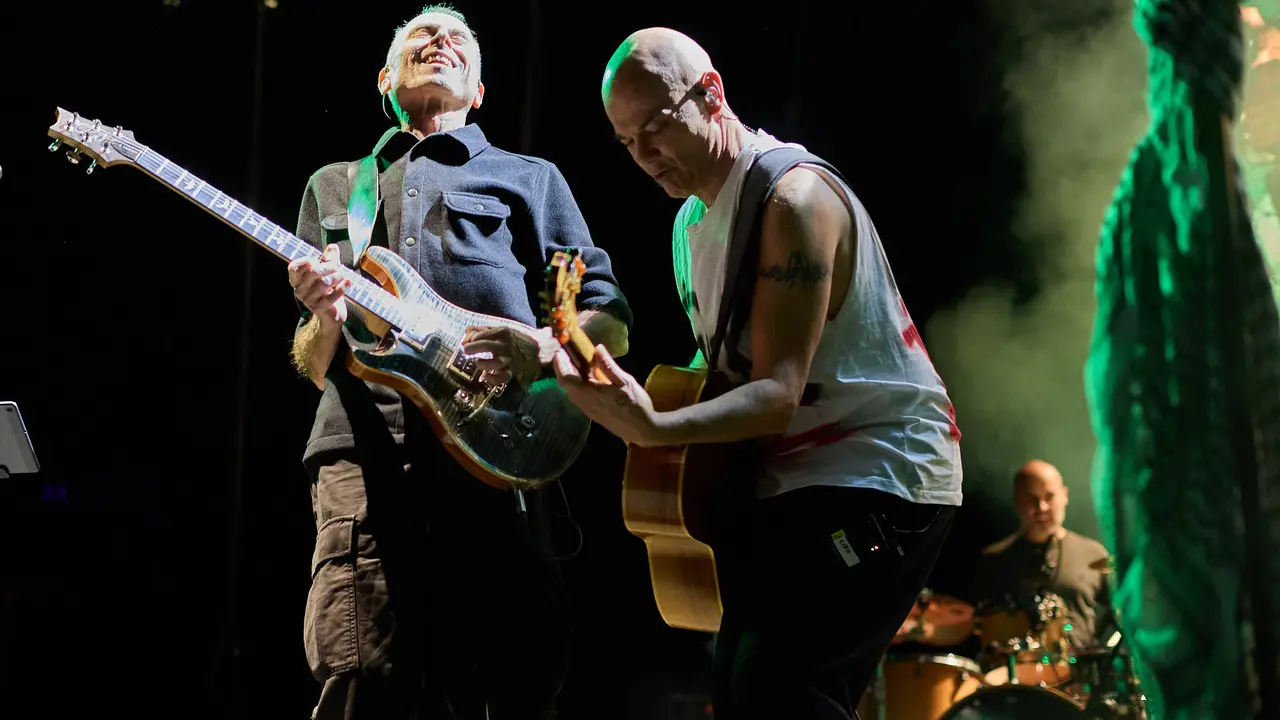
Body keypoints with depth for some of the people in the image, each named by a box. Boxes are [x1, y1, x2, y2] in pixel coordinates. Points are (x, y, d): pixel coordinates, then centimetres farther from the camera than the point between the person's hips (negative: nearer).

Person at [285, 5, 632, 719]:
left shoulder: (530, 178, 23)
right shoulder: (334, 188, 28)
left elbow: (612, 321, 17)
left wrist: (542, 347, -6)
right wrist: (325, 317, 1)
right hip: (363, 446, 1)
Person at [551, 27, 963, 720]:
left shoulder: (793, 197, -18)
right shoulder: (691, 219, 12)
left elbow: (779, 392, -26)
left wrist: (654, 429, -40)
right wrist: (642, 401, 5)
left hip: (881, 471, -10)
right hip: (789, 478, 10)